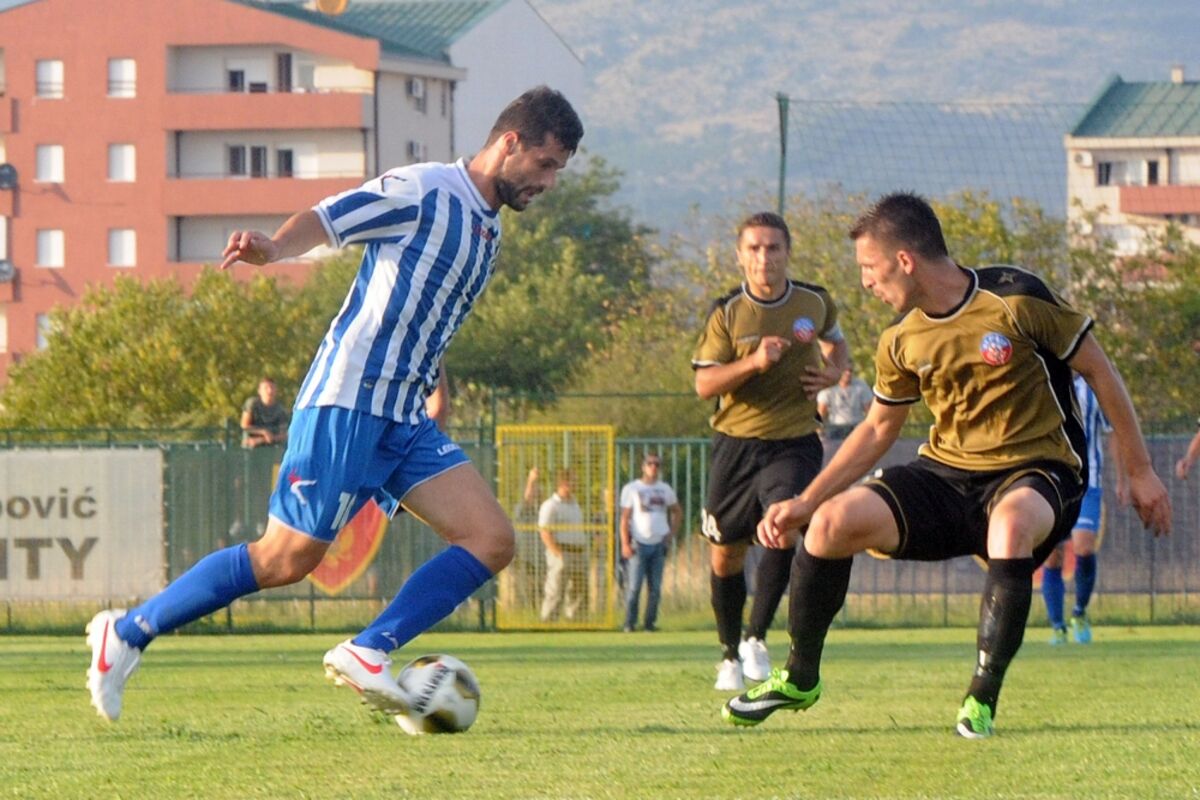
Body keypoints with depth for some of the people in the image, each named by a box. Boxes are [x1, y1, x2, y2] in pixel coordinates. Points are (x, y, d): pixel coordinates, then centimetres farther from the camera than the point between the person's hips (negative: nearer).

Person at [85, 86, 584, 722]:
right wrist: (272, 249, -34)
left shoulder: (488, 230, 20)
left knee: (491, 540, -8)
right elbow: (322, 221, -15)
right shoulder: (422, 191, -7)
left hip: (406, 420, 9)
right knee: (286, 558, -8)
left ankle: (368, 653, -10)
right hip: (347, 402, -9)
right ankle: (126, 633, 5)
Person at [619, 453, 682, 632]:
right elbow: (625, 518, -2)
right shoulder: (631, 489, 1)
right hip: (639, 543, -3)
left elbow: (677, 512, 22)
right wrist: (625, 544, -10)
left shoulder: (665, 489, 11)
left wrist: (671, 534, 8)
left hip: (659, 543, 3)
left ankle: (650, 622, 8)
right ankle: (629, 622, -2)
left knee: (655, 587, 2)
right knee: (634, 586, -7)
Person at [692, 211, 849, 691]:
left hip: (794, 443, 0)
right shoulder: (727, 313, -4)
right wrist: (754, 363, -25)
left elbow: (835, 342, 25)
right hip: (736, 443, 0)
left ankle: (756, 637, -11)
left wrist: (833, 371, 2)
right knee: (725, 555, 7)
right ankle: (730, 652, 29)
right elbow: (704, 384, -11)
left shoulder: (816, 303, 2)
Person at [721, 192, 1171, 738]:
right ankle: (799, 679, 6)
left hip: (1035, 470, -5)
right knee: (833, 522, -15)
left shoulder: (1015, 300, -14)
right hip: (946, 473, 5)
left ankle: (982, 700, -29)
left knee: (1011, 527, -41)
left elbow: (1098, 371, -5)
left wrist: (1139, 472, -3)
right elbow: (877, 430, 17)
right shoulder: (902, 341, 3)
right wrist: (805, 503, 10)